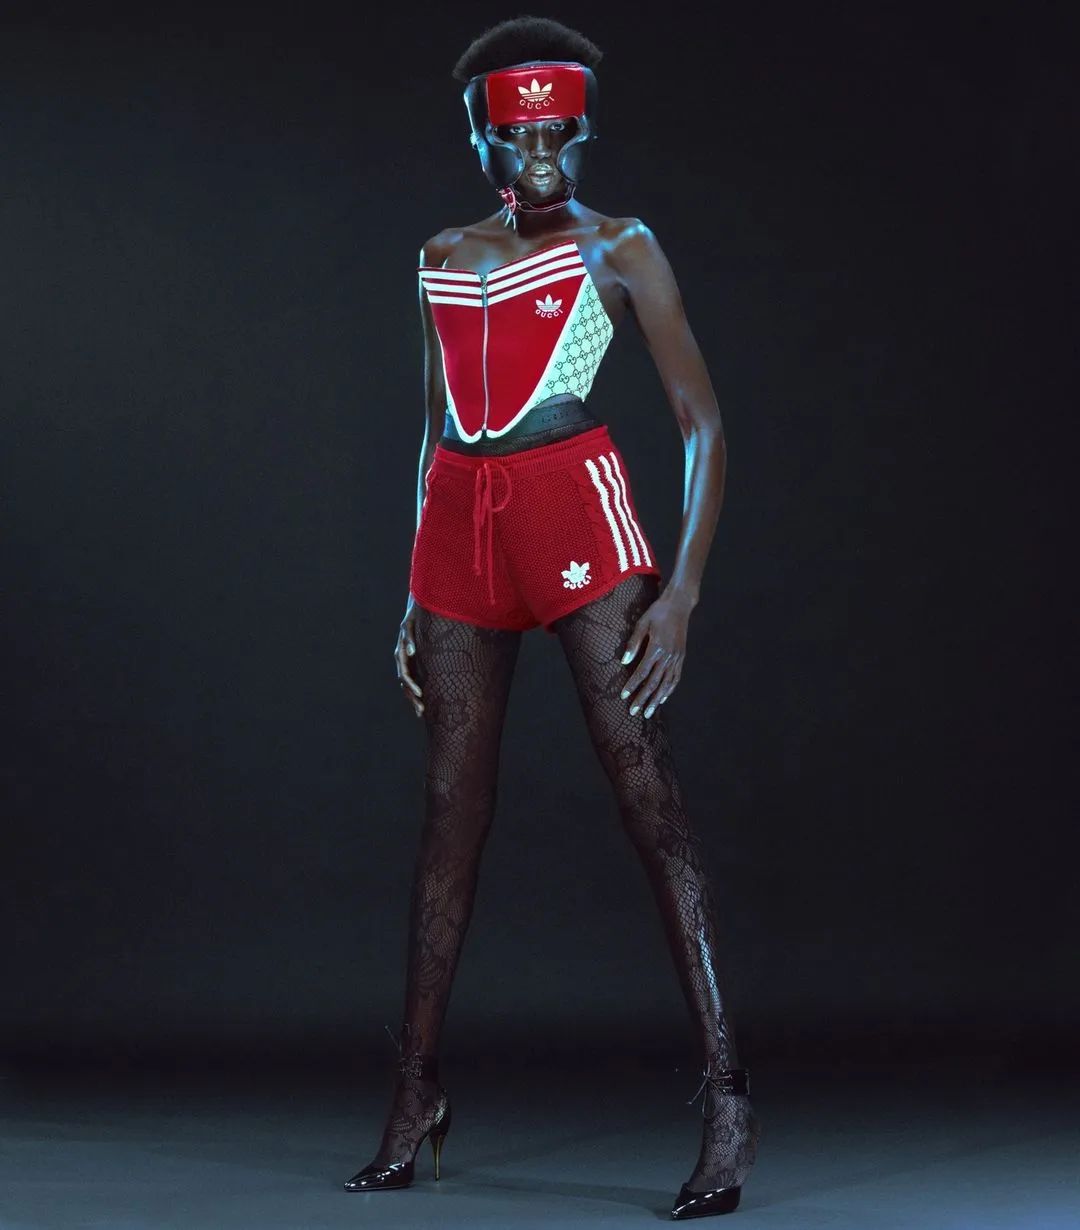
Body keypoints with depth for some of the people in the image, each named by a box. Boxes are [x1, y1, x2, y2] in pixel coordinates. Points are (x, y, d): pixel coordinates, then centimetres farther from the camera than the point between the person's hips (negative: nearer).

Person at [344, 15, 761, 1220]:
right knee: (451, 804, 8)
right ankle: (417, 1088, 16)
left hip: (575, 507, -5)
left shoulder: (618, 251, 1)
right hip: (458, 522, 5)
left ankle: (726, 1091, -12)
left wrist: (682, 588, -13)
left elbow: (702, 422, -3)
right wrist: (417, 594, 17)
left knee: (645, 787, -11)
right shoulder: (443, 259, 16)